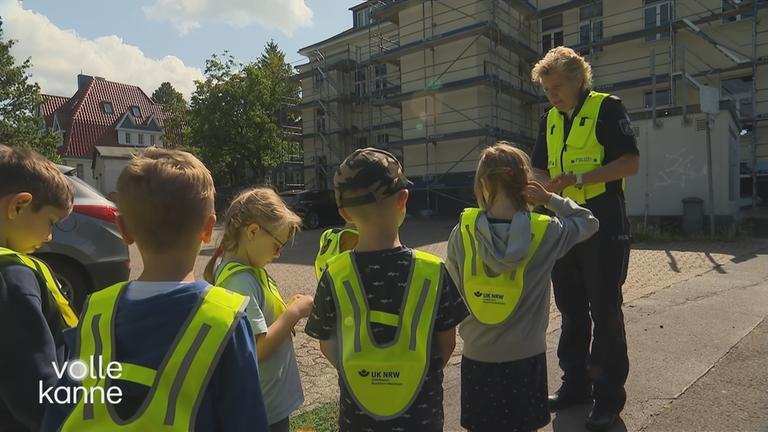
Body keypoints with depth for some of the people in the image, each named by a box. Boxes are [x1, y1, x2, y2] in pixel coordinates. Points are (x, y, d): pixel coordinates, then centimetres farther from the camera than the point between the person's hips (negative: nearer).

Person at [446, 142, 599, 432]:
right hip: (525, 358, 0)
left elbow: (453, 294, -5)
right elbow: (589, 222, 7)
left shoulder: (462, 233, -13)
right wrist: (550, 199, -2)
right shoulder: (545, 232, -12)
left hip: (477, 357, 0)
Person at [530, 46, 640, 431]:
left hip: (603, 225, -6)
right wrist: (541, 184, -4)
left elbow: (630, 163, -13)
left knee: (605, 310, 0)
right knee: (570, 308, 13)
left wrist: (578, 178, -21)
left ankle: (609, 395, 15)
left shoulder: (607, 108, -5)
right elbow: (541, 168, 19)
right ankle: (575, 383, 27)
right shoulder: (550, 119, 14)